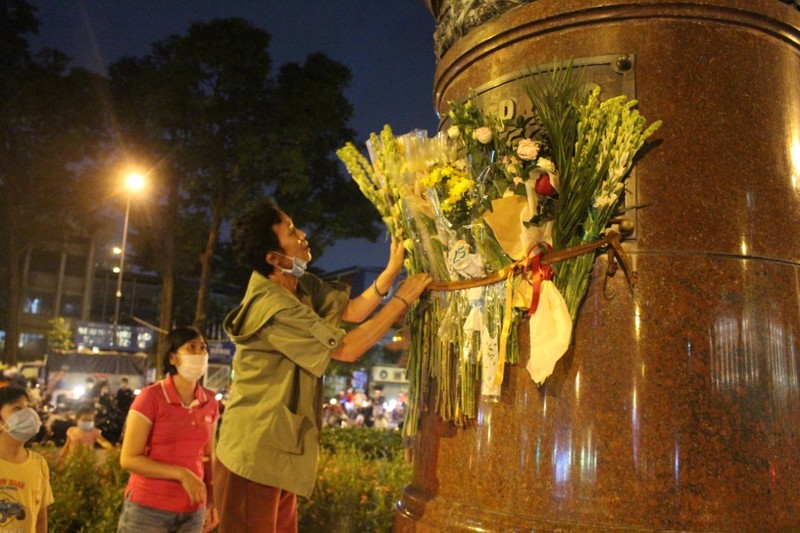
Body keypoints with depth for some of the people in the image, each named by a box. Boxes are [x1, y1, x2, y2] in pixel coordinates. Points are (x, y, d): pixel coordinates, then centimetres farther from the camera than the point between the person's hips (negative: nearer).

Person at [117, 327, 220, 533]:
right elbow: (129, 459, -12)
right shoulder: (151, 396, -11)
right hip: (148, 508, -4)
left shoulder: (210, 402, 3)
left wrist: (212, 500, 0)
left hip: (192, 511, 4)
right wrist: (182, 474, -19)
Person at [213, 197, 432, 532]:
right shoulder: (274, 308, -24)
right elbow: (347, 349, -19)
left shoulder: (301, 285, 6)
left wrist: (393, 269, -5)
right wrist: (403, 298, -13)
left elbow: (351, 311, 5)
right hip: (255, 458, -9)